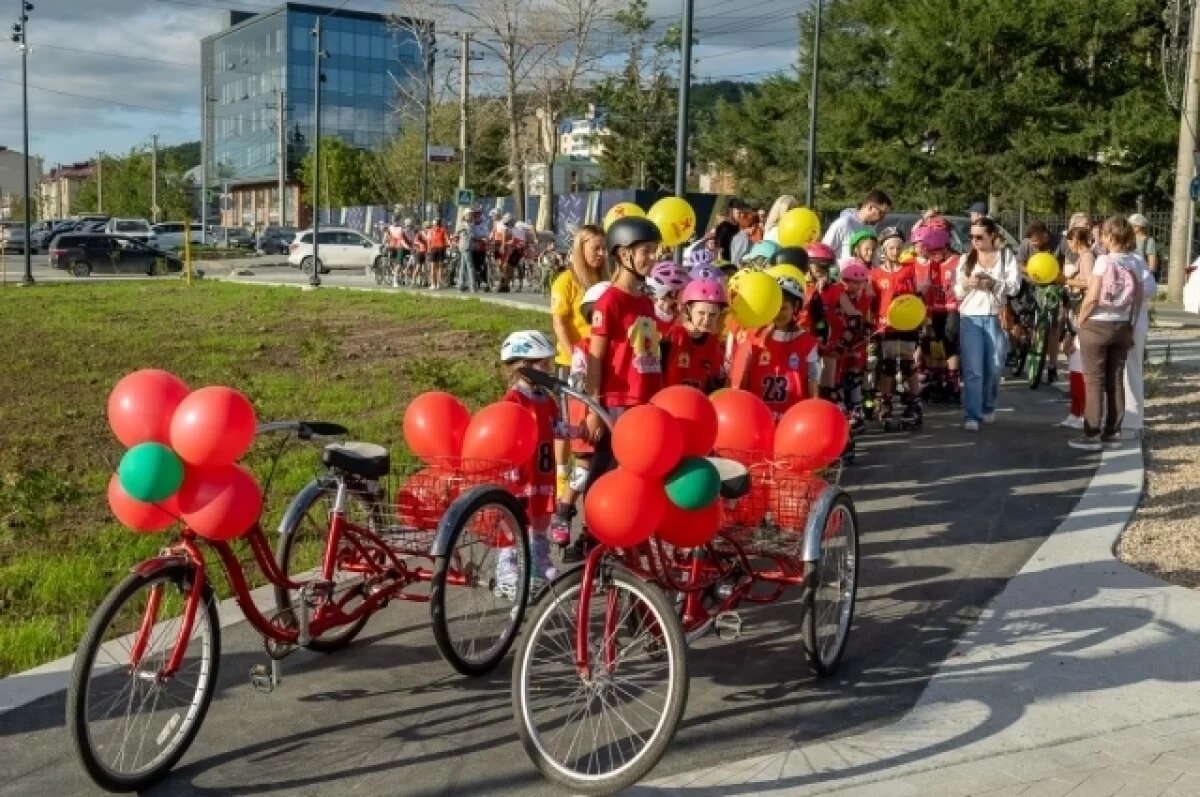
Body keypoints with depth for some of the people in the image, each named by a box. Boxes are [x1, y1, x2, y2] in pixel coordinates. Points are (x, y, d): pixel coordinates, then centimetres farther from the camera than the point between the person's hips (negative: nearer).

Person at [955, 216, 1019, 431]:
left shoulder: (1006, 256, 4)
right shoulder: (966, 259, 9)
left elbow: (1014, 287, -4)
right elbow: (957, 291, 8)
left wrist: (992, 282, -19)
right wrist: (967, 284, -13)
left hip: (996, 318, 0)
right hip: (970, 318, 0)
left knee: (993, 367, 9)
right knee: (972, 369, -7)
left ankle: (988, 408, 28)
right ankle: (971, 415, -9)